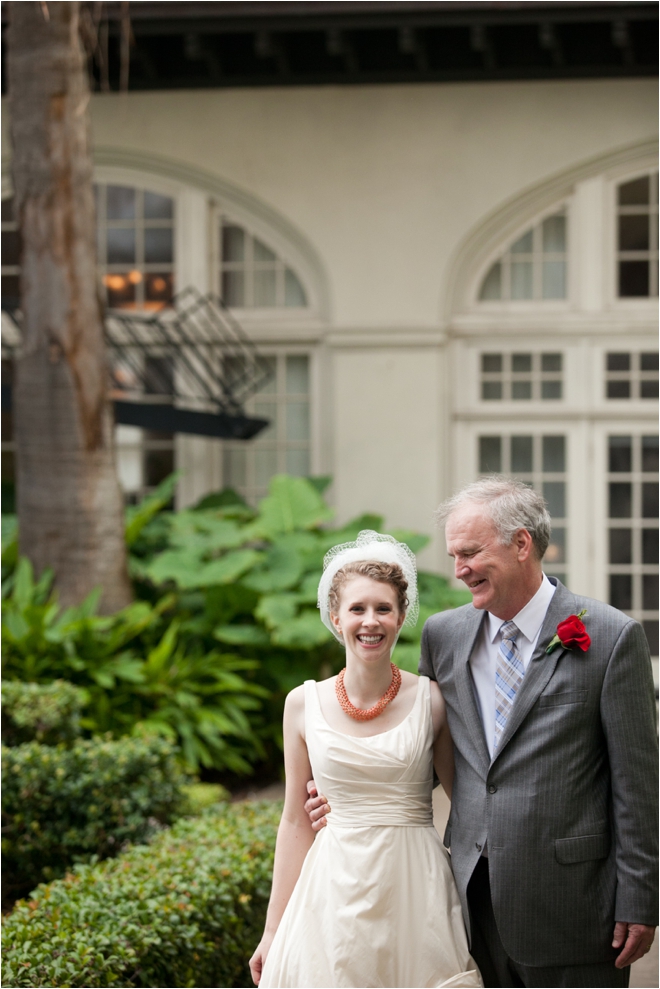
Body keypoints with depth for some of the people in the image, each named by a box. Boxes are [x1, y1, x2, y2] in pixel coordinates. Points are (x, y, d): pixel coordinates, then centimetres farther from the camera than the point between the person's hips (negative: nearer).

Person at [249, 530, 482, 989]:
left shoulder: (432, 700, -2)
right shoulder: (304, 704, 2)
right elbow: (296, 822, 7)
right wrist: (274, 932, 6)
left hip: (415, 893, -1)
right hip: (335, 895, 1)